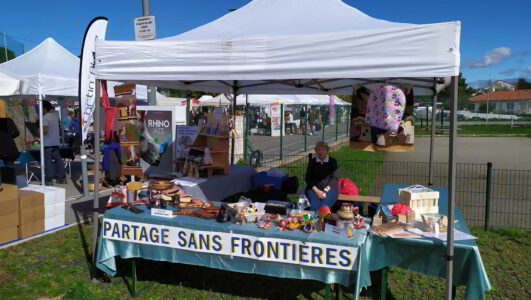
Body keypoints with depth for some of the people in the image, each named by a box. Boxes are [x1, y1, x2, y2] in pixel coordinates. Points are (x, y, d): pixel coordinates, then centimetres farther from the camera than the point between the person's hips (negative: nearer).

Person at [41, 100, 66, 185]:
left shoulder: (45, 118, -14)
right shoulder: (55, 116, 8)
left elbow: (45, 131, -21)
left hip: (47, 144, -7)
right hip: (56, 143, 7)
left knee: (48, 162, -3)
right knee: (58, 160, 11)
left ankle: (49, 180, -1)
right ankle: (62, 178, 15)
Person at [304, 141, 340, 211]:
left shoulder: (332, 161, 7)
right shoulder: (312, 162, 10)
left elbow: (335, 177, 0)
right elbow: (308, 178, 5)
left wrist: (325, 190, -14)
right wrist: (316, 190, -11)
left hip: (329, 188, -1)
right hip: (314, 188, 1)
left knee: (324, 206, -30)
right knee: (314, 206, -29)